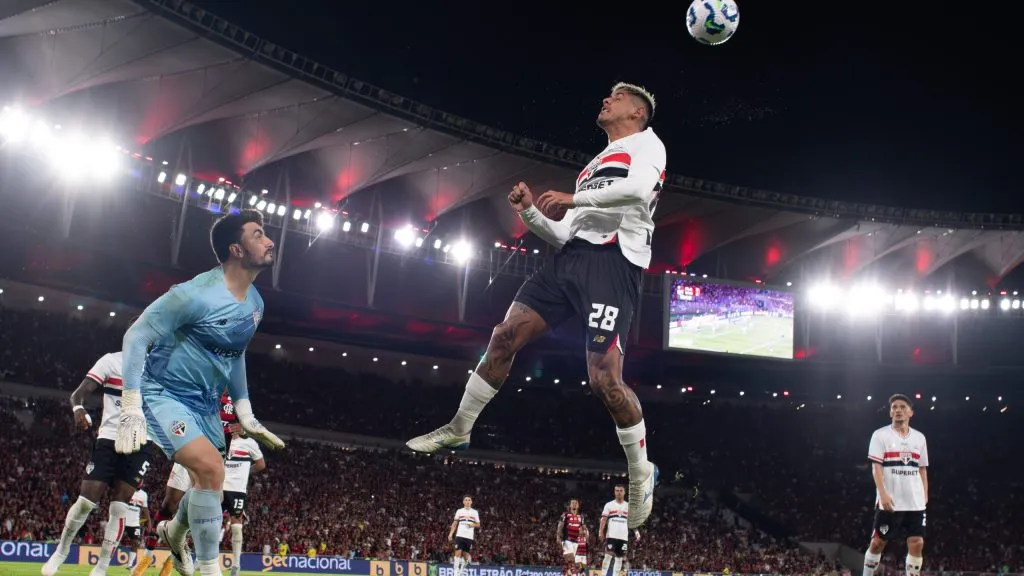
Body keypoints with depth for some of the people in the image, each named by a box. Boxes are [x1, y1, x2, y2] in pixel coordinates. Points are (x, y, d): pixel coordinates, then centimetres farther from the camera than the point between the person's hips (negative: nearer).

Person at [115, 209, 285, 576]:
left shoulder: (255, 303, 1)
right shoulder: (197, 294, -25)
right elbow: (136, 336, -20)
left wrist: (245, 414, 14)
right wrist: (131, 409, -25)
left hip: (205, 402, 8)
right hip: (164, 392, -8)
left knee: (209, 479, 17)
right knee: (211, 468, -25)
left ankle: (173, 533, 49)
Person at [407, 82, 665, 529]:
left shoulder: (646, 143, 7)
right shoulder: (595, 165, 31)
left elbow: (639, 190, -18)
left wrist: (572, 198, -14)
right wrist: (530, 212, 12)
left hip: (613, 261, -8)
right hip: (571, 255, 8)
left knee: (604, 380, -15)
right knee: (504, 337, 3)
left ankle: (641, 474, 7)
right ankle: (458, 430, 19)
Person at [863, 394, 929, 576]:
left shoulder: (919, 438, 12)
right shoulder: (880, 435, -2)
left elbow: (922, 469, 16)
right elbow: (876, 467, -8)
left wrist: (925, 496, 9)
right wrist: (883, 493, -19)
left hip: (915, 502, 4)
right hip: (889, 502, -4)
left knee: (917, 543, -1)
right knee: (877, 543, 1)